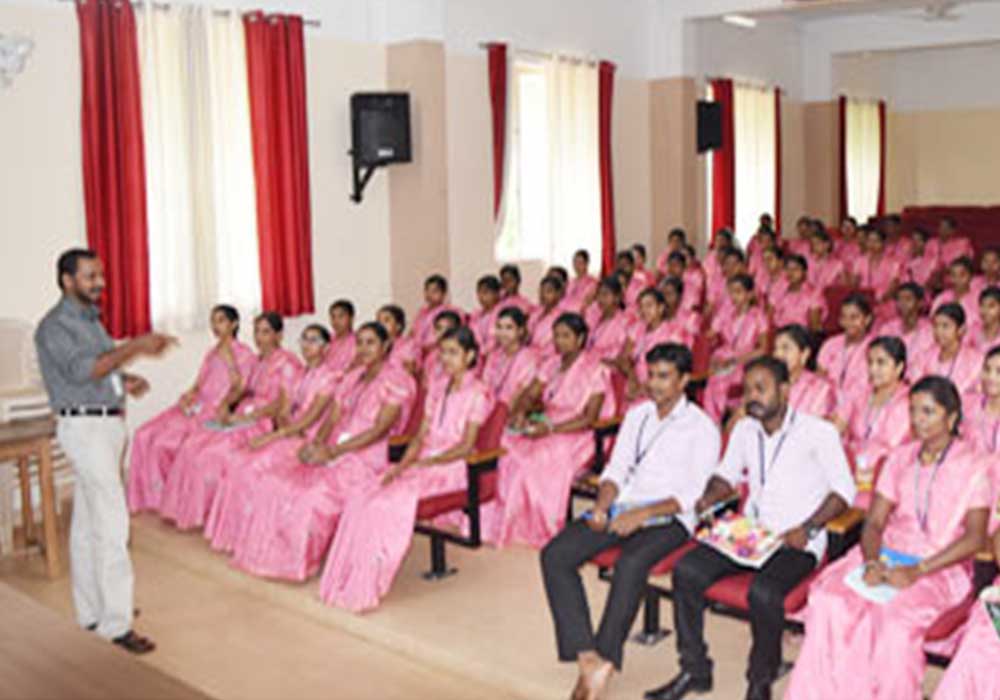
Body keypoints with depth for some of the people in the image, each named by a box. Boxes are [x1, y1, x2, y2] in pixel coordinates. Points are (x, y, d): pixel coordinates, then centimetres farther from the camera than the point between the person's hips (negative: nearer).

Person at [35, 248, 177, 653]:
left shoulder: (90, 320, 15)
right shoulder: (54, 326, -13)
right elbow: (81, 369, -28)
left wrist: (128, 380, 4)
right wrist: (136, 347, -34)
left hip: (108, 424, 9)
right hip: (85, 427, -9)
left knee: (87, 522, 14)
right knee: (112, 521, -11)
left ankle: (92, 610, 23)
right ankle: (116, 623, -6)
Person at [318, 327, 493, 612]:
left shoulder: (477, 394, -4)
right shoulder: (437, 391, 18)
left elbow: (465, 446, -10)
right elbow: (421, 435, 13)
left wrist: (427, 462, -18)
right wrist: (403, 464, -4)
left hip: (450, 469, -6)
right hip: (421, 465, 6)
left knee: (387, 503, -27)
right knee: (360, 501, -17)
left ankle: (366, 590, -17)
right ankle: (345, 581, -16)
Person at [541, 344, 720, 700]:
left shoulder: (701, 427, -1)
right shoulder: (637, 415, 18)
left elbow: (693, 495, -9)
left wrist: (642, 513, -21)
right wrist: (602, 504, -5)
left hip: (669, 517, -6)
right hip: (623, 508, 6)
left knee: (631, 563, -38)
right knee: (555, 554, -18)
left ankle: (603, 661, -26)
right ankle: (588, 657, -25)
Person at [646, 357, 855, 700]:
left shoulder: (818, 431, -6)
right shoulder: (745, 429, 12)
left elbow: (844, 489, -8)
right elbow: (727, 474, 23)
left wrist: (808, 529, -19)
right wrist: (710, 498, 1)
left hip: (796, 543, -6)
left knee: (763, 590, -34)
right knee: (686, 568, -17)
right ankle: (694, 669, -2)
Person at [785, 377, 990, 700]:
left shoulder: (972, 465, 0)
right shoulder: (901, 457, 14)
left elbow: (975, 537, -8)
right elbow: (874, 522, 10)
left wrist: (917, 571, -18)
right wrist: (872, 561, -11)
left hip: (940, 567, -4)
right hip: (887, 554, 4)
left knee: (896, 620, -34)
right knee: (829, 601, -25)